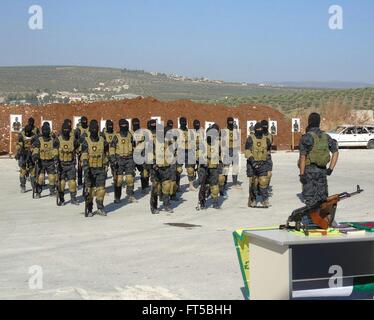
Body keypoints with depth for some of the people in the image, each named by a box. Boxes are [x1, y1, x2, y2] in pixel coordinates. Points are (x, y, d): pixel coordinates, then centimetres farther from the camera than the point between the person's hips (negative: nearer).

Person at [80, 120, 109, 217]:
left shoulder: (103, 141, 3)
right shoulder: (86, 142, -6)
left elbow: (106, 155, 14)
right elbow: (84, 157, -14)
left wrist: (106, 166, 12)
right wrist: (85, 169, -24)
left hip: (100, 169, 2)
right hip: (90, 169, -2)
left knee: (101, 189, 1)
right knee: (90, 189, -1)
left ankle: (100, 208, 14)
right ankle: (89, 210, 8)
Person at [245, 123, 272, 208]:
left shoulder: (266, 139, 7)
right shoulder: (250, 138, -6)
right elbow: (247, 152, -14)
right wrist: (252, 160, -26)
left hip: (262, 164, 3)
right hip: (252, 163, -3)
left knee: (264, 182, -6)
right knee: (253, 183, 1)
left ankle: (265, 200, -2)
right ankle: (252, 200, 15)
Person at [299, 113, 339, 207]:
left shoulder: (306, 137, -11)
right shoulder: (326, 136, 7)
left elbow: (302, 157, -15)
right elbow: (336, 152, 10)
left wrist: (302, 174, -13)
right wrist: (331, 168, 11)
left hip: (309, 171, -5)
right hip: (322, 171, 5)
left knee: (310, 200, -1)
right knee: (322, 199, 12)